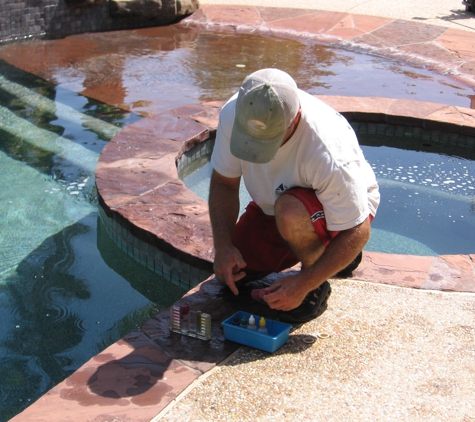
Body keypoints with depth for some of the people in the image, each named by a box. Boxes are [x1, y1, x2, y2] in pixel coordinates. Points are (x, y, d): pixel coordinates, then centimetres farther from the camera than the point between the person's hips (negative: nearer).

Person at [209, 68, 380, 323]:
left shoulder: (328, 151, -40)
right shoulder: (233, 114, -24)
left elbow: (358, 233, -30)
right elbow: (223, 182, -10)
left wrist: (303, 284, -33)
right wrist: (223, 245, -22)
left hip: (346, 208, -6)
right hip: (273, 205, 6)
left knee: (291, 212, -39)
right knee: (228, 275, -1)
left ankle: (318, 286, -8)